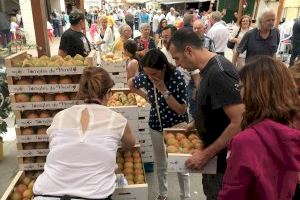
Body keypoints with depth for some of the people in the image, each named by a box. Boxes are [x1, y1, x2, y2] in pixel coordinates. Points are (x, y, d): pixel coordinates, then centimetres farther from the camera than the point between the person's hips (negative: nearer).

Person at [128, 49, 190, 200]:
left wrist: (164, 90, -32)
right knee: (160, 163, 19)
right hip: (156, 125, 4)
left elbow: (181, 110, -26)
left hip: (176, 125, -3)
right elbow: (131, 83, 8)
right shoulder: (145, 77, -16)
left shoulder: (176, 77, -26)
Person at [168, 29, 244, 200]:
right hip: (213, 155, 9)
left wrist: (206, 155, -24)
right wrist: (196, 124, 7)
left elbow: (239, 122, -29)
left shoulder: (220, 73, -27)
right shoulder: (208, 69, 3)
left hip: (222, 159, -9)